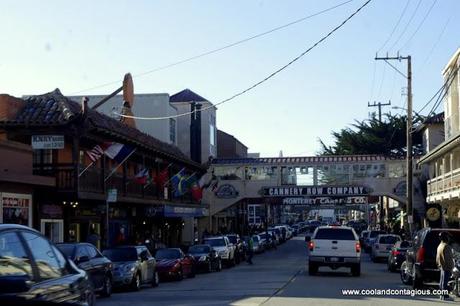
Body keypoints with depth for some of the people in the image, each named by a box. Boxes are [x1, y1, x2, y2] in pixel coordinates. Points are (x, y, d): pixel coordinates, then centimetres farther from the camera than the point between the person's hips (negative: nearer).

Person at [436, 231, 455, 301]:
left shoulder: (439, 246, 15)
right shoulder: (446, 246, -17)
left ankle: (442, 295, 20)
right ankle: (445, 296, -6)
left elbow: (437, 257, 20)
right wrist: (450, 267, -19)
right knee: (445, 281, -8)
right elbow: (447, 258, -21)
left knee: (442, 281, 13)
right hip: (447, 266, -10)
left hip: (442, 266, 10)